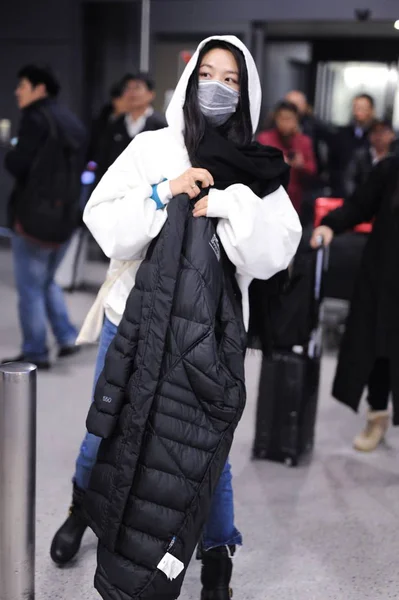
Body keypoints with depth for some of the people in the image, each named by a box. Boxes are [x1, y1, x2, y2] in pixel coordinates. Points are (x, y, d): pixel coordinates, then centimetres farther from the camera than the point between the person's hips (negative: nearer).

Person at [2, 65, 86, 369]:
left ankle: (35, 352, 9)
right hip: (66, 214, 8)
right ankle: (67, 337, 15)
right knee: (46, 281, 22)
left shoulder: (36, 117, -11)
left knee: (30, 287, 3)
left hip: (35, 215, -8)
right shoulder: (72, 121, 14)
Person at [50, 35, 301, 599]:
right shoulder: (150, 148, -1)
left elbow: (273, 254, -11)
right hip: (133, 316, 1)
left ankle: (218, 553, 30)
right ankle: (83, 510, 46)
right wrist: (164, 193, -19)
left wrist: (231, 203, -22)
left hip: (210, 330, -1)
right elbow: (106, 225, -8)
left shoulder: (257, 173, -1)